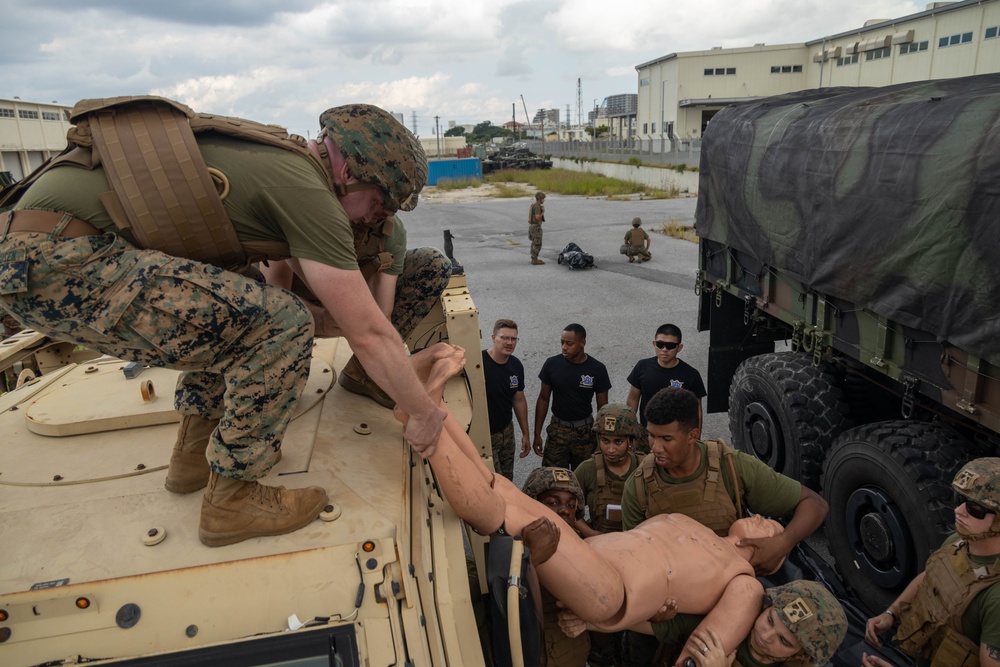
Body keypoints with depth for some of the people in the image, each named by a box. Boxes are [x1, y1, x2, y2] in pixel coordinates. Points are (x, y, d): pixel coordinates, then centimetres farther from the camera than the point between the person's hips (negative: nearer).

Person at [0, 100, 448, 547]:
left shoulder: (279, 156, 15)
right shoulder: (307, 189, -14)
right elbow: (369, 334, -11)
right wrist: (424, 413, 4)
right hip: (58, 259, -10)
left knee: (236, 316, 21)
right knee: (282, 326, -15)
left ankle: (194, 452, 26)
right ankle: (232, 500, 0)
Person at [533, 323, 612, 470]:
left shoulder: (597, 369, -7)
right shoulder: (552, 364, -6)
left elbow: (602, 407, 0)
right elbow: (543, 399, 3)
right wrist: (537, 433, 1)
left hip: (585, 431, 0)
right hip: (557, 429, 0)